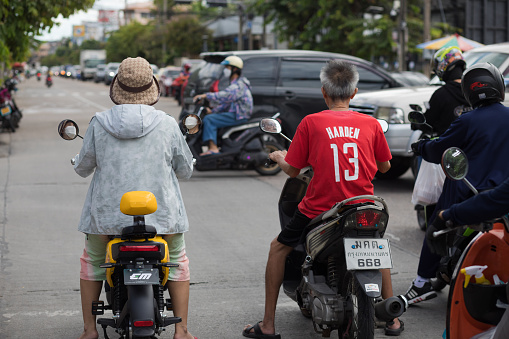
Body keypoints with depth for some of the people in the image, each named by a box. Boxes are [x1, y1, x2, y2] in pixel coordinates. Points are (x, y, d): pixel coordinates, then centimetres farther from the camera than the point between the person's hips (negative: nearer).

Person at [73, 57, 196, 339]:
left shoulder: (99, 123, -5)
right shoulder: (167, 124, -5)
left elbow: (83, 168, 6)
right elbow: (185, 170, 6)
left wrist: (79, 160, 30)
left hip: (108, 214, 0)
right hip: (161, 214, 0)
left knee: (92, 262, 26)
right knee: (178, 261, 23)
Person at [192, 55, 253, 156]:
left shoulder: (239, 84, -13)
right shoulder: (234, 84, 22)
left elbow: (226, 96, -31)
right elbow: (227, 102, 27)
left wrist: (206, 95, -34)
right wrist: (213, 111, 17)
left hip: (239, 116, -11)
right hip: (234, 113, 11)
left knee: (209, 119, -19)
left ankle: (213, 148, -30)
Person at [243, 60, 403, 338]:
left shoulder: (311, 122, -5)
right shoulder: (371, 124, 2)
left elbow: (293, 170, 0)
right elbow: (384, 166, 14)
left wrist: (279, 157, 23)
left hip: (319, 208, -2)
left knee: (278, 248, 20)